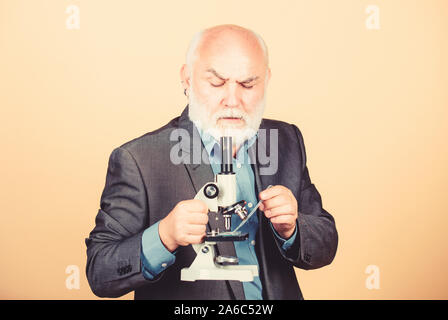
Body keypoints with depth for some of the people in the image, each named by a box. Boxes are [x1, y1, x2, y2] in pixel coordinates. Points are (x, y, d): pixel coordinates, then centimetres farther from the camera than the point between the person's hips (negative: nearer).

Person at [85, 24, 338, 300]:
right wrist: (163, 238, -27)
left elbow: (325, 247, 3)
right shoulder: (137, 161, -13)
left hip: (280, 295, 3)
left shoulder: (288, 141, 0)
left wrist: (289, 229, -16)